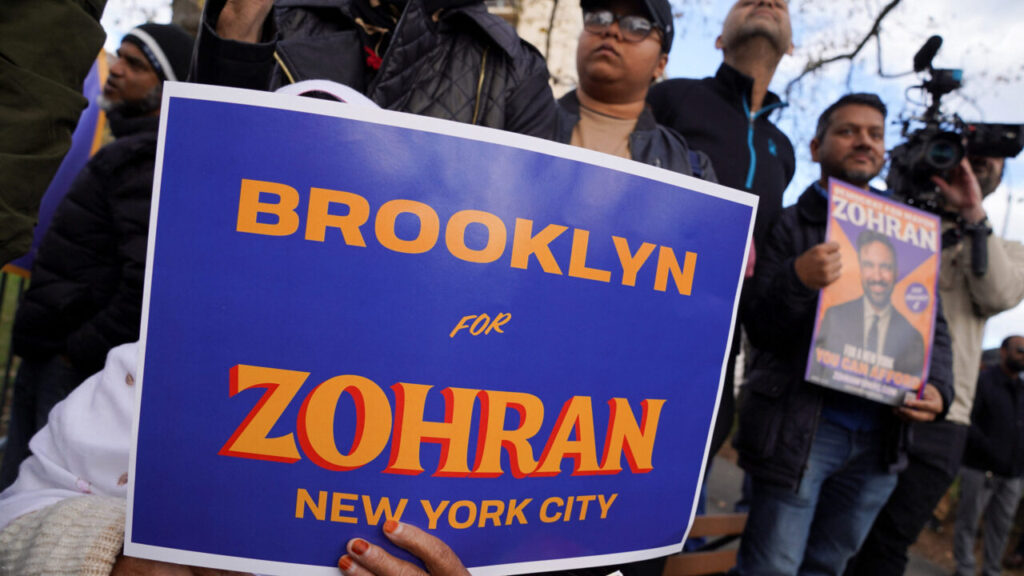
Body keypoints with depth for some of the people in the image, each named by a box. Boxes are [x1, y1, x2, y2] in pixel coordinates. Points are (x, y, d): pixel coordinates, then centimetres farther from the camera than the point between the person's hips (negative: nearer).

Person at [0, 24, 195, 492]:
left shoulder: (151, 160, -17)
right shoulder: (129, 151, 18)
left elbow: (149, 278, -27)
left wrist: (81, 353, -17)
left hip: (72, 369, -10)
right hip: (46, 358, 10)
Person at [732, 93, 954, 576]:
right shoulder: (787, 225, 0)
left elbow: (933, 327, 17)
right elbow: (760, 330, -7)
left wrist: (937, 388, -2)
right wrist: (797, 280, -26)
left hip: (879, 438, 5)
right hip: (798, 429, -5)